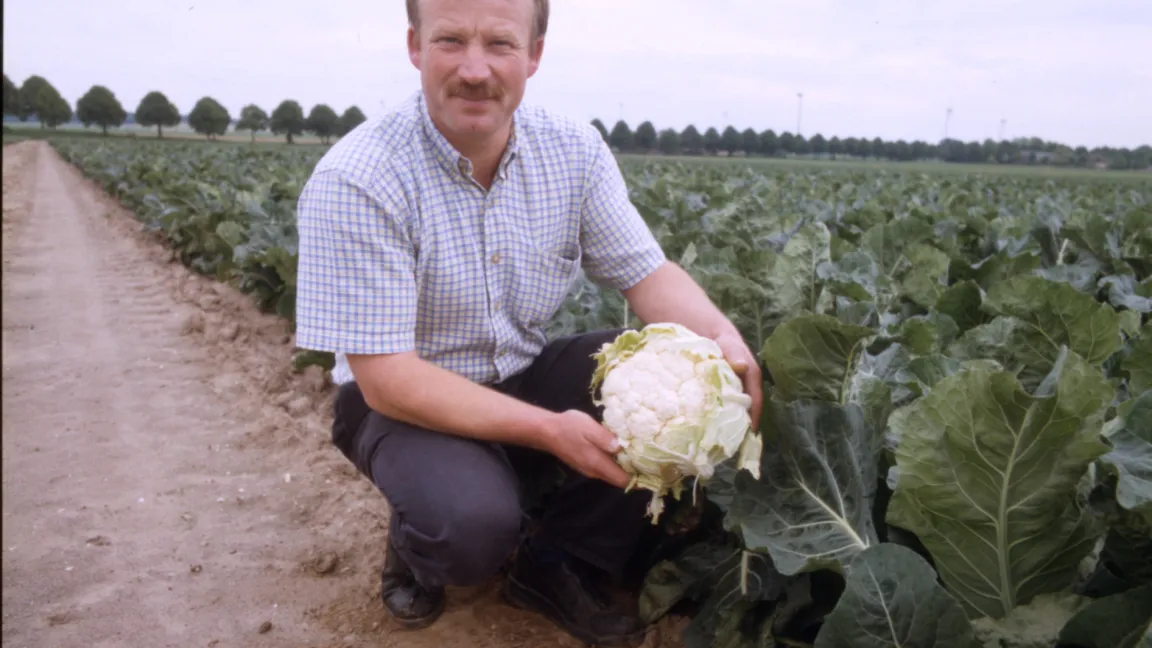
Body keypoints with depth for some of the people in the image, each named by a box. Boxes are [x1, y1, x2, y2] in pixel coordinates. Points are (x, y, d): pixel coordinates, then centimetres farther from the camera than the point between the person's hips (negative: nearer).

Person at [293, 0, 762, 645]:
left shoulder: (576, 150, -8)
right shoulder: (354, 181, -24)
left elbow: (648, 271, -4)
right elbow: (386, 376, -24)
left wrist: (723, 338, -26)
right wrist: (549, 430, -30)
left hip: (527, 376, 5)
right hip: (407, 401, -4)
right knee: (474, 525, -33)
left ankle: (554, 562, 3)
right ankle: (417, 549, 7)